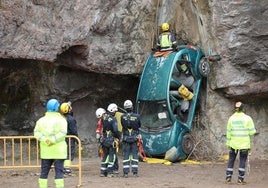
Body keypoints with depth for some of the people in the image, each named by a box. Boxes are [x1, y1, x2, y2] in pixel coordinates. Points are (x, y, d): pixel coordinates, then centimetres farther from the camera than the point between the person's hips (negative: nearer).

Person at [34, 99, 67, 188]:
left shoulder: (41, 120, 8)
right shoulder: (61, 120, -4)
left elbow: (36, 132, -2)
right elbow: (63, 132, -18)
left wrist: (44, 139, -12)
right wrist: (53, 140, -19)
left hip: (45, 151, 4)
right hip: (58, 151, -3)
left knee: (44, 171, 10)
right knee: (59, 171, -1)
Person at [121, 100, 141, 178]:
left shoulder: (123, 117, -9)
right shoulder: (136, 116, -11)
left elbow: (123, 125, 5)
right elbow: (139, 126, 4)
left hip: (126, 138, 1)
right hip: (134, 138, -1)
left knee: (126, 156, 6)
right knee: (135, 155, 6)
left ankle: (126, 173, 4)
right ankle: (135, 172, 4)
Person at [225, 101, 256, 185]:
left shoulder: (231, 118, -2)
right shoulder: (247, 118, -8)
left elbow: (229, 132, 2)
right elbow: (252, 132, -9)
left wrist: (228, 143, 10)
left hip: (233, 143, 2)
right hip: (244, 144, -2)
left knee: (231, 160, 12)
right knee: (242, 161, 6)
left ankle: (228, 177, 9)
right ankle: (240, 179, 5)